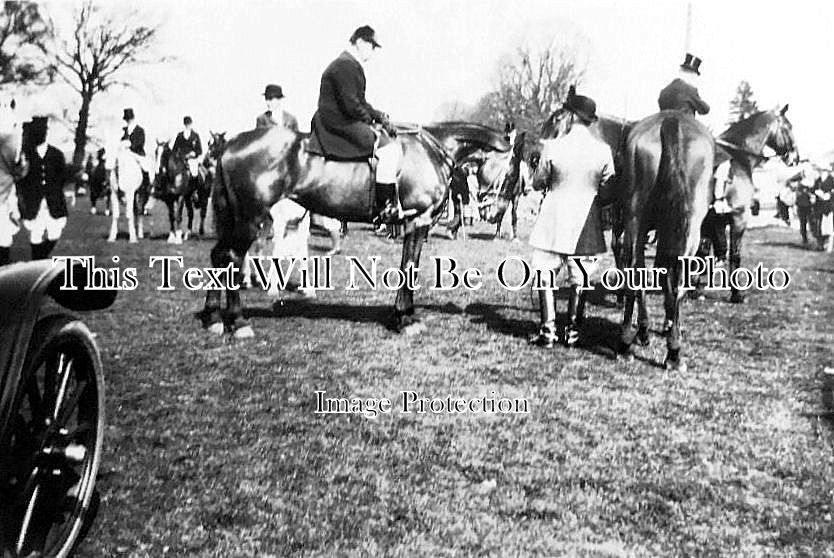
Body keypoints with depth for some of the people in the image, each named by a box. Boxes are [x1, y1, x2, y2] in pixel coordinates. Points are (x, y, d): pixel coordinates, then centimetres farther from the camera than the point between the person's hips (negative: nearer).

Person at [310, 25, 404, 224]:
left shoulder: (351, 65, 20)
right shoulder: (345, 66, -15)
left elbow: (359, 102, 24)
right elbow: (350, 105, -21)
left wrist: (379, 115, 11)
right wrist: (370, 118, -7)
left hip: (339, 123, 12)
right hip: (338, 126, -12)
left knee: (388, 138, 17)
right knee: (389, 149, -19)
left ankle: (394, 204, 16)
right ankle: (387, 209, -17)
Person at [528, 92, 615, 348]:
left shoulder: (553, 147, -11)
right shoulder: (603, 151, -6)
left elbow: (537, 184, 0)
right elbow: (608, 193, -1)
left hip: (553, 223, -2)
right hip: (586, 225, 2)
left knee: (546, 276, 8)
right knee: (579, 280, 11)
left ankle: (548, 329, 5)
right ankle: (573, 331, 15)